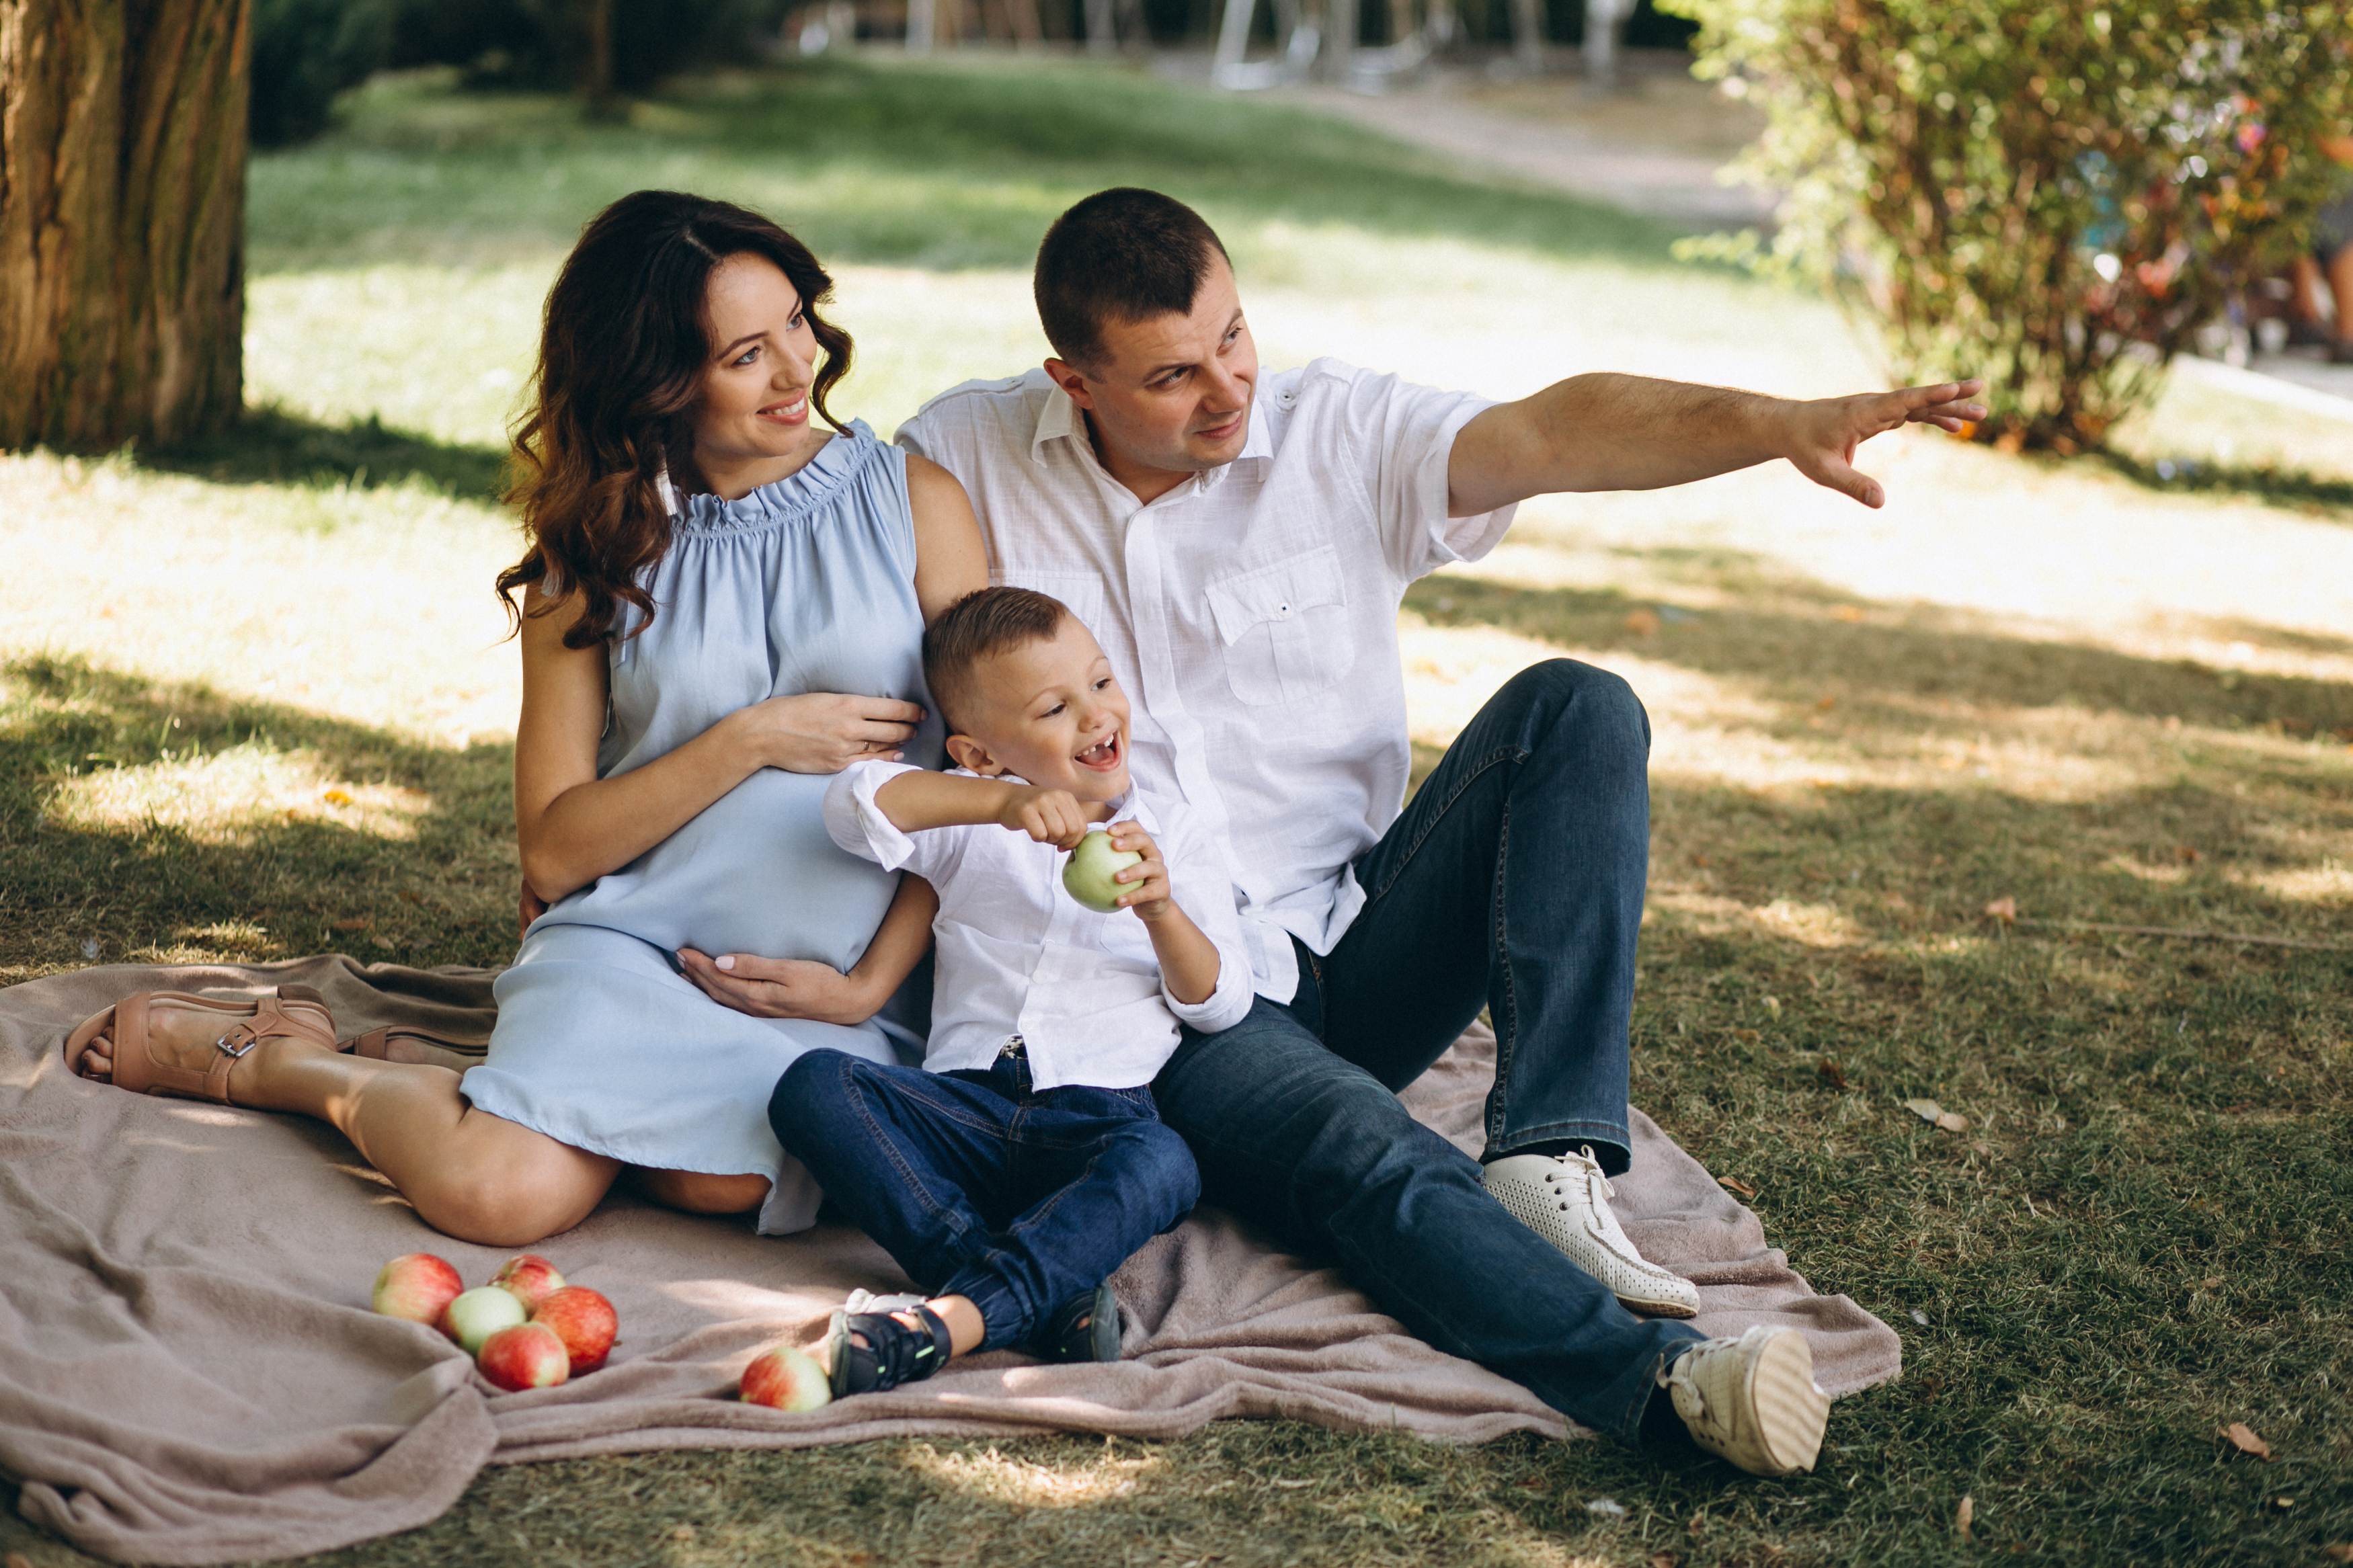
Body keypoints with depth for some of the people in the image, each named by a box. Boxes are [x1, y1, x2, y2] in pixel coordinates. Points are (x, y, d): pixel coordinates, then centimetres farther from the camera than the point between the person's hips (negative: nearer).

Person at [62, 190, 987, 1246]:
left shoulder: (913, 502, 5)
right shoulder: (595, 554, 7)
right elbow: (554, 853, 2)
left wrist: (872, 984, -10)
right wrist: (752, 740, -8)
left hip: (846, 970, 0)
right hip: (633, 940, 0)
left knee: (725, 1179, -35)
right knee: (500, 1191, -29)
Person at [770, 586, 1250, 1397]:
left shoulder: (1170, 834, 16)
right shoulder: (970, 819, 13)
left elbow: (1219, 1003, 9)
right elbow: (854, 804, -9)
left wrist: (1160, 911, -11)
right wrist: (1004, 802, -21)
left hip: (1101, 1115, -1)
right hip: (968, 1106, 1)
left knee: (1163, 1164, -35)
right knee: (812, 1086, -26)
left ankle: (952, 1318, -47)